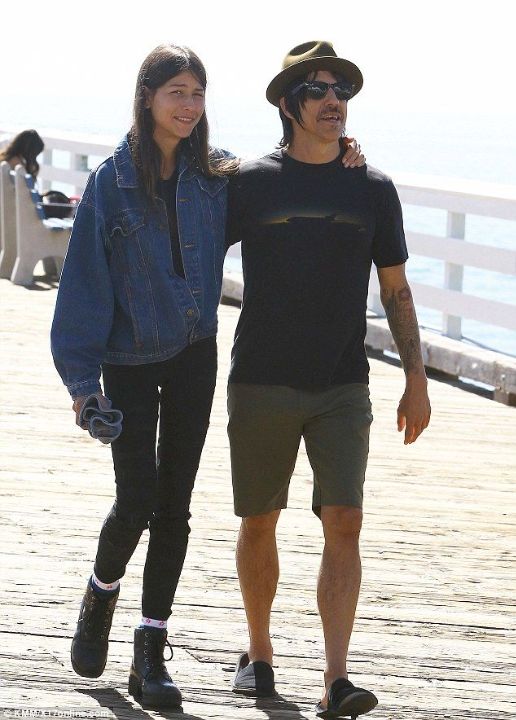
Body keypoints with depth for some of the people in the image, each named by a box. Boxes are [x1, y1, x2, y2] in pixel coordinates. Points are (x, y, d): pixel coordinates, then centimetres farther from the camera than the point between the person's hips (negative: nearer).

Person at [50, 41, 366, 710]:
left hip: (194, 356, 3)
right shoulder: (111, 182, -9)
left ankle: (150, 653, 13)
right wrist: (82, 378, -11)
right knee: (136, 500, -7)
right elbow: (85, 281, -7)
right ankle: (100, 597, 24)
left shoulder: (216, 176, 0)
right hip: (129, 360, -3)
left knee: (173, 505, 4)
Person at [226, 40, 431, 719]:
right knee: (258, 524, 9)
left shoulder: (373, 189, 5)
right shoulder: (250, 182, -1)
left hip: (342, 388, 1)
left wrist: (417, 380, 7)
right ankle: (259, 653, 29)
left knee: (344, 524, -11)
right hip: (261, 384, -1)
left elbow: (396, 289, 11)